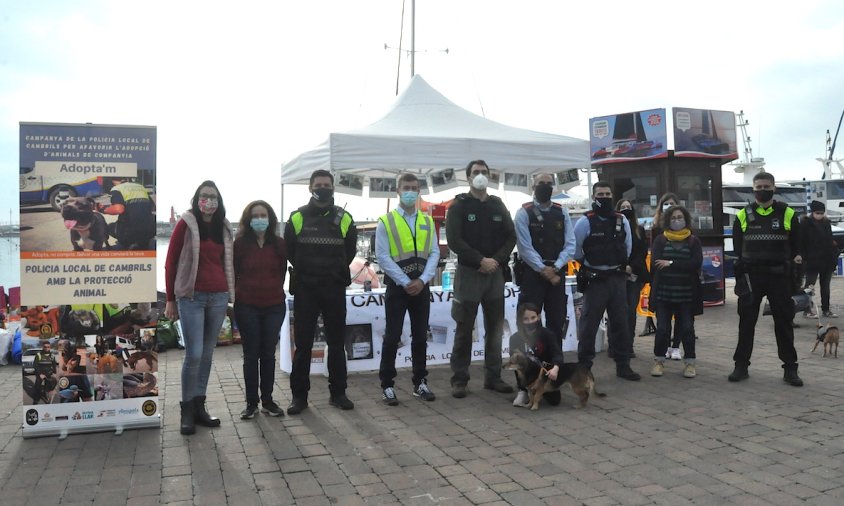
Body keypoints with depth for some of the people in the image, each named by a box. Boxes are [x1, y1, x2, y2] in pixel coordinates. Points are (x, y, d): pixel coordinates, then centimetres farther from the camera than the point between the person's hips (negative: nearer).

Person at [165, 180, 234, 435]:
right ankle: (187, 410, 8)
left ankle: (199, 406, 19)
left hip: (218, 297, 4)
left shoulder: (224, 227, 11)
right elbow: (170, 262, 0)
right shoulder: (186, 224, -2)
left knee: (207, 354, 9)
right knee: (194, 354, -7)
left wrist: (228, 297, 13)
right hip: (192, 297, -4)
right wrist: (170, 300, -1)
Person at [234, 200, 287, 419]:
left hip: (274, 306, 2)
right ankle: (251, 402, 14)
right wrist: (239, 293, 4)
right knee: (251, 354, 6)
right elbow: (232, 272, 2)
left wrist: (275, 290, 8)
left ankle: (268, 400, 19)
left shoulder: (278, 244, 2)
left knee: (268, 354, 9)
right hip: (247, 306, -2)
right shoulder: (240, 243, -5)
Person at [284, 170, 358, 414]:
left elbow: (350, 251, 13)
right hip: (305, 290, -1)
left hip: (334, 289, 2)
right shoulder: (297, 218, -1)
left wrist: (337, 271, 8)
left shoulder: (344, 219, 4)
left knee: (337, 343, 8)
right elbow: (289, 251, 7)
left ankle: (338, 393, 19)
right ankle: (299, 395, 12)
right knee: (302, 344, 3)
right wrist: (304, 271, 6)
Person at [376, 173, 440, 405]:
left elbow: (434, 253, 5)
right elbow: (383, 257, -8)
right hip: (397, 286, -4)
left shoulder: (427, 221, 9)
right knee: (392, 337, 0)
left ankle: (420, 383, 21)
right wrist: (405, 282, -12)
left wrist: (422, 280, -9)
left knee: (420, 336, 11)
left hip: (421, 286, 4)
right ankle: (387, 385, 9)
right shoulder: (386, 221, -2)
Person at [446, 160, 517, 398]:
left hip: (495, 273, 4)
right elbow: (454, 240, -10)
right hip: (468, 273, -4)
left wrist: (497, 260, -8)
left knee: (495, 328, 8)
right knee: (464, 330, 0)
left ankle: (493, 377, 18)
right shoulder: (459, 206, 0)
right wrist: (481, 260, -15)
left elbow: (511, 237, 8)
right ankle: (459, 380, 8)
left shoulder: (498, 206, 12)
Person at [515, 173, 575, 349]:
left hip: (557, 273, 4)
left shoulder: (562, 213, 9)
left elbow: (570, 244, 3)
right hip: (532, 272, -4)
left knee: (556, 322, 10)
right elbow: (525, 246, -10)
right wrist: (543, 270, -14)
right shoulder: (524, 213, -3)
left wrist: (555, 268, -10)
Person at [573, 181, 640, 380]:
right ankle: (584, 365, 8)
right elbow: (576, 251, -3)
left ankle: (623, 365, 20)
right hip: (594, 280, -4)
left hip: (617, 279, 5)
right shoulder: (585, 222, -8)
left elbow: (627, 248, 16)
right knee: (589, 324, -1)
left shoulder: (622, 221, 6)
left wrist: (617, 264, 12)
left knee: (620, 323, 10)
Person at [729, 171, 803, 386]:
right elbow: (737, 248, 7)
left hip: (779, 276, 0)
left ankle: (790, 369, 14)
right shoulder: (743, 215, 5)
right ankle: (741, 366, 14)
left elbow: (796, 245, 9)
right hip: (751, 276, 0)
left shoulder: (788, 214, 3)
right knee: (746, 322, 5)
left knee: (784, 322, 5)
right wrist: (740, 273, 1)